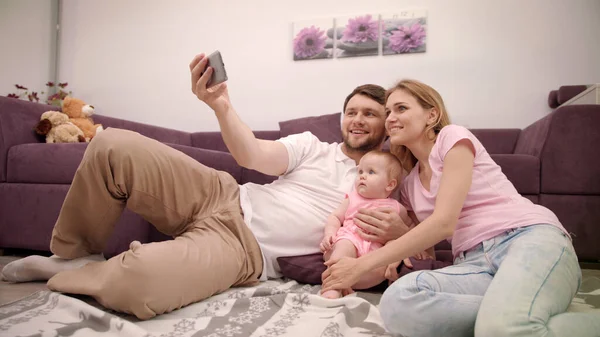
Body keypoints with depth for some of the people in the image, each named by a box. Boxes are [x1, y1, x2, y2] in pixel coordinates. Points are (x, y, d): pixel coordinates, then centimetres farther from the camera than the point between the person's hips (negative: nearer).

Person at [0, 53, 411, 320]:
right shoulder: (312, 146, 12)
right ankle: (76, 256, 6)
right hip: (223, 199, 3)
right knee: (113, 146, -17)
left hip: (245, 248, -3)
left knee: (136, 281, -34)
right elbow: (253, 155, -6)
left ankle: (64, 277, 2)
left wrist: (397, 230, -18)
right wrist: (221, 104, -25)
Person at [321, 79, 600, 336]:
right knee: (397, 302, -29)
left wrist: (361, 265, -10)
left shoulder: (453, 136, 2)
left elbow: (443, 222, -10)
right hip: (475, 265, 6)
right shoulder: (409, 184, 22)